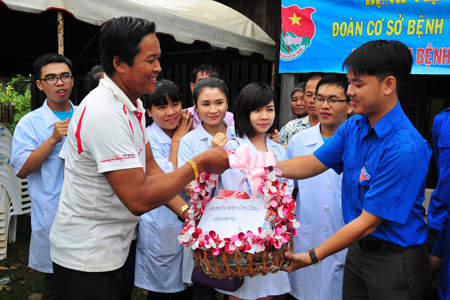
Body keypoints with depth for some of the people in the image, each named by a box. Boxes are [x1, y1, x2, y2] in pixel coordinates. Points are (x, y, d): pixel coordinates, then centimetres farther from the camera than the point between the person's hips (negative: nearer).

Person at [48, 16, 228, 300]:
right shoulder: (105, 113, -27)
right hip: (88, 255, -9)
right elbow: (138, 198, -29)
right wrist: (199, 164, -22)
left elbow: (149, 168, 7)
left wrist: (184, 210, -3)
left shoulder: (133, 104, 4)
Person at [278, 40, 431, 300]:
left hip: (395, 260, -7)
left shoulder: (405, 148, -27)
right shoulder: (353, 127, -1)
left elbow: (368, 221, -25)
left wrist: (313, 257, -21)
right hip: (358, 248, 7)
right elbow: (313, 164, 7)